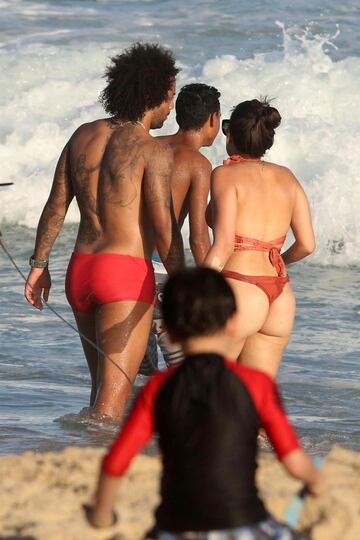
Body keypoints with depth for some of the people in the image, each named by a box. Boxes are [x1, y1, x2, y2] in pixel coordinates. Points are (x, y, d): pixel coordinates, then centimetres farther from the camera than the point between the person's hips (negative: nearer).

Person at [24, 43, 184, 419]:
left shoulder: (84, 136, 9)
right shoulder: (153, 151, -10)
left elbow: (55, 207, 10)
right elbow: (163, 227, -14)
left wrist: (39, 265, 16)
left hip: (80, 271, 7)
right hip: (127, 274, -7)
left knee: (103, 384, 21)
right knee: (111, 401, -9)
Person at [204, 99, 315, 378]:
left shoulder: (227, 175, -6)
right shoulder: (286, 177, 11)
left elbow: (223, 245, -16)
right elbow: (307, 244, 9)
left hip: (239, 287, -6)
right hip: (281, 297, 6)